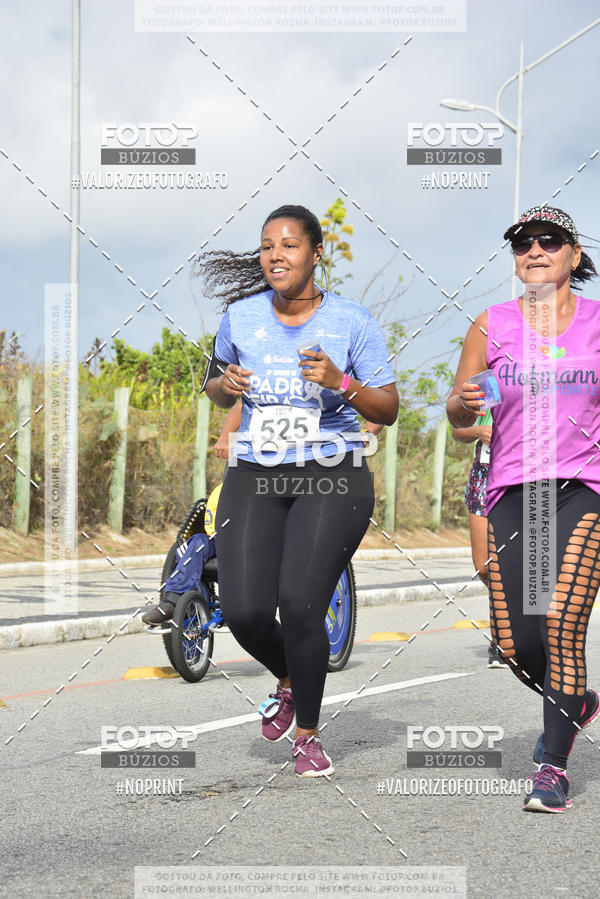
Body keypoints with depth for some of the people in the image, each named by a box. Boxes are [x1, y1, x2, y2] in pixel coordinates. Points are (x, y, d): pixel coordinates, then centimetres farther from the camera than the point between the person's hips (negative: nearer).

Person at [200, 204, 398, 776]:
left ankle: (307, 734, 7)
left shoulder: (351, 320, 0)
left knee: (300, 605, -17)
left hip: (332, 477, -3)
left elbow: (387, 411, 2)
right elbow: (216, 390, 22)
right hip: (253, 477, 3)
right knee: (244, 612, -10)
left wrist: (342, 383, -16)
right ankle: (288, 680, 26)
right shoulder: (240, 315, 7)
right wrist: (225, 386, -2)